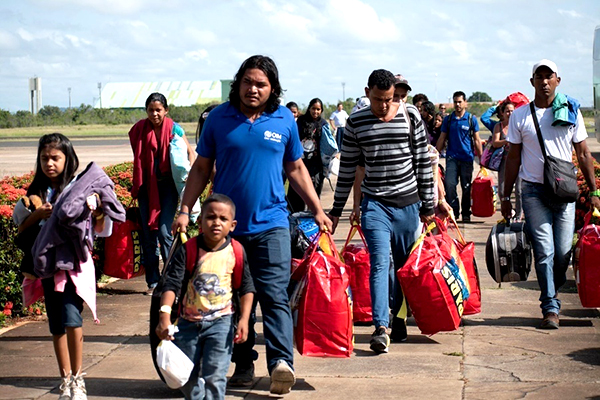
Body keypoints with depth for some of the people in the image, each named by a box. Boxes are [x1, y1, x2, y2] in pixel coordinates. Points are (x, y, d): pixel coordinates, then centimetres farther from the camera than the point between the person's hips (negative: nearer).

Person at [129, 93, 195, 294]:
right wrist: (137, 184, 7)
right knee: (148, 234, 3)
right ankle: (153, 282, 11)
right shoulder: (139, 129, 0)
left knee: (164, 231, -12)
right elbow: (137, 157, 13)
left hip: (167, 184, -3)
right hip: (147, 185, 3)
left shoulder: (174, 129, -6)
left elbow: (190, 152, 2)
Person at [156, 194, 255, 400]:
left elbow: (246, 288, 2)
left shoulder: (236, 252, -5)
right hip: (189, 321, 1)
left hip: (221, 322, -1)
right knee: (186, 378, 14)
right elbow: (171, 284, -14)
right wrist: (165, 314, -27)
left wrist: (244, 319, -8)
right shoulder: (188, 251, -9)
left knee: (214, 378, -6)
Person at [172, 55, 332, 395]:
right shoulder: (219, 118, 3)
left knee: (274, 294, -10)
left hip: (271, 223, -1)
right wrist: (185, 210, -1)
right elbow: (201, 168, 8)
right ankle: (243, 364, 16)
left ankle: (282, 361, -15)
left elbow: (296, 169, 14)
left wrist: (318, 211, 12)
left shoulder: (285, 120, 5)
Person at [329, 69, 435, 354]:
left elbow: (423, 162, 5)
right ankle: (381, 328, -19)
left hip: (408, 203, 1)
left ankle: (397, 318, 27)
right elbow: (348, 167, 8)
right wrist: (336, 209, 8)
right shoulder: (356, 122, 2)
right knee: (380, 263, -13)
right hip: (375, 204, -1)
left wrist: (427, 205, 5)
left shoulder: (410, 116, 1)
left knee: (406, 266, 9)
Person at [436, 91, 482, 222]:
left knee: (466, 187, 5)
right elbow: (442, 139, 12)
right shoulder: (448, 119, 7)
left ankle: (466, 213, 16)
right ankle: (453, 211, -5)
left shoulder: (471, 119, 3)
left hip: (467, 158, -1)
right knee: (449, 184, -13)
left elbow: (476, 140, 6)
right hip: (452, 157, 1)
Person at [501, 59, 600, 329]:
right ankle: (551, 307, 0)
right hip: (534, 191, -1)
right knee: (544, 251, -6)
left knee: (564, 251, 1)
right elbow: (513, 158, 8)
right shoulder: (520, 116, 5)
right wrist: (506, 197, 7)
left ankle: (551, 293, 26)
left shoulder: (571, 112, 6)